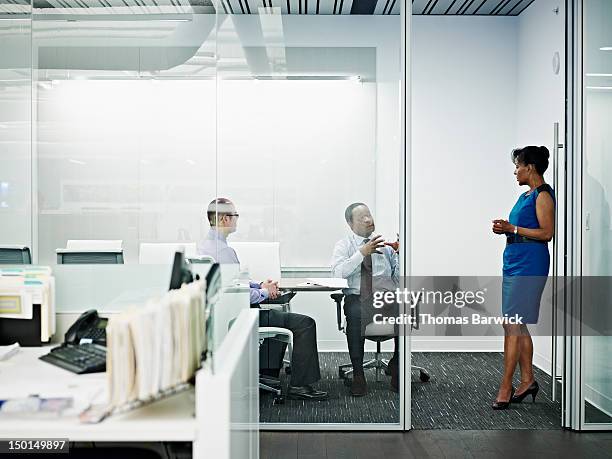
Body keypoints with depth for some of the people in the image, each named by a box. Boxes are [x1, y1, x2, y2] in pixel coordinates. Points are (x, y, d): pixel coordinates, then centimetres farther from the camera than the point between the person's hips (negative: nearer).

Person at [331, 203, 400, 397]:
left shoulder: (385, 244, 17)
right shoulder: (344, 245, 9)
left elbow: (399, 277, 7)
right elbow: (337, 273, -11)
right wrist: (362, 253, -18)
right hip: (356, 297, -2)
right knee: (355, 314, -37)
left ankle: (396, 365, -7)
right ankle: (358, 374, -23)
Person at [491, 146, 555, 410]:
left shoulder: (543, 195, -10)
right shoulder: (525, 195, 18)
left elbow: (547, 233, -16)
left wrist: (513, 228, -17)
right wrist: (505, 229, 7)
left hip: (528, 266, -10)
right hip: (514, 263, 10)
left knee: (512, 325, -10)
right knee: (519, 326, 13)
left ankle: (505, 389, -6)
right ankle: (528, 381, 22)